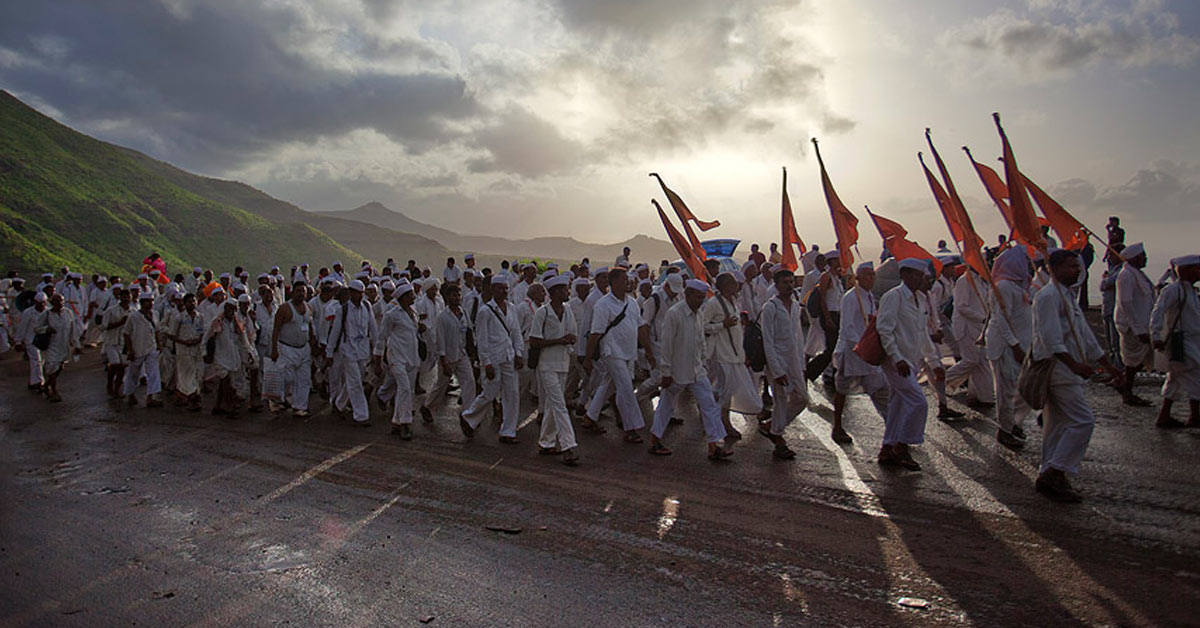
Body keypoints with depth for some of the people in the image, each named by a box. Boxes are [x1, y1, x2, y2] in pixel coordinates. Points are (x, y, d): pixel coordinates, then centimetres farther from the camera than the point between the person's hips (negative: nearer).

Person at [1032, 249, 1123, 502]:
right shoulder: (1049, 296, -13)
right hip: (1059, 369, -10)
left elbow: (1085, 336, 25)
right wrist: (1074, 364, -29)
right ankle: (1055, 473, -7)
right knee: (1083, 421, -11)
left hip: (1067, 369, 10)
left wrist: (1107, 366, 24)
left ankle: (1048, 477, 17)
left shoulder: (1068, 296, 20)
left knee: (1058, 425, 11)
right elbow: (1050, 338, -22)